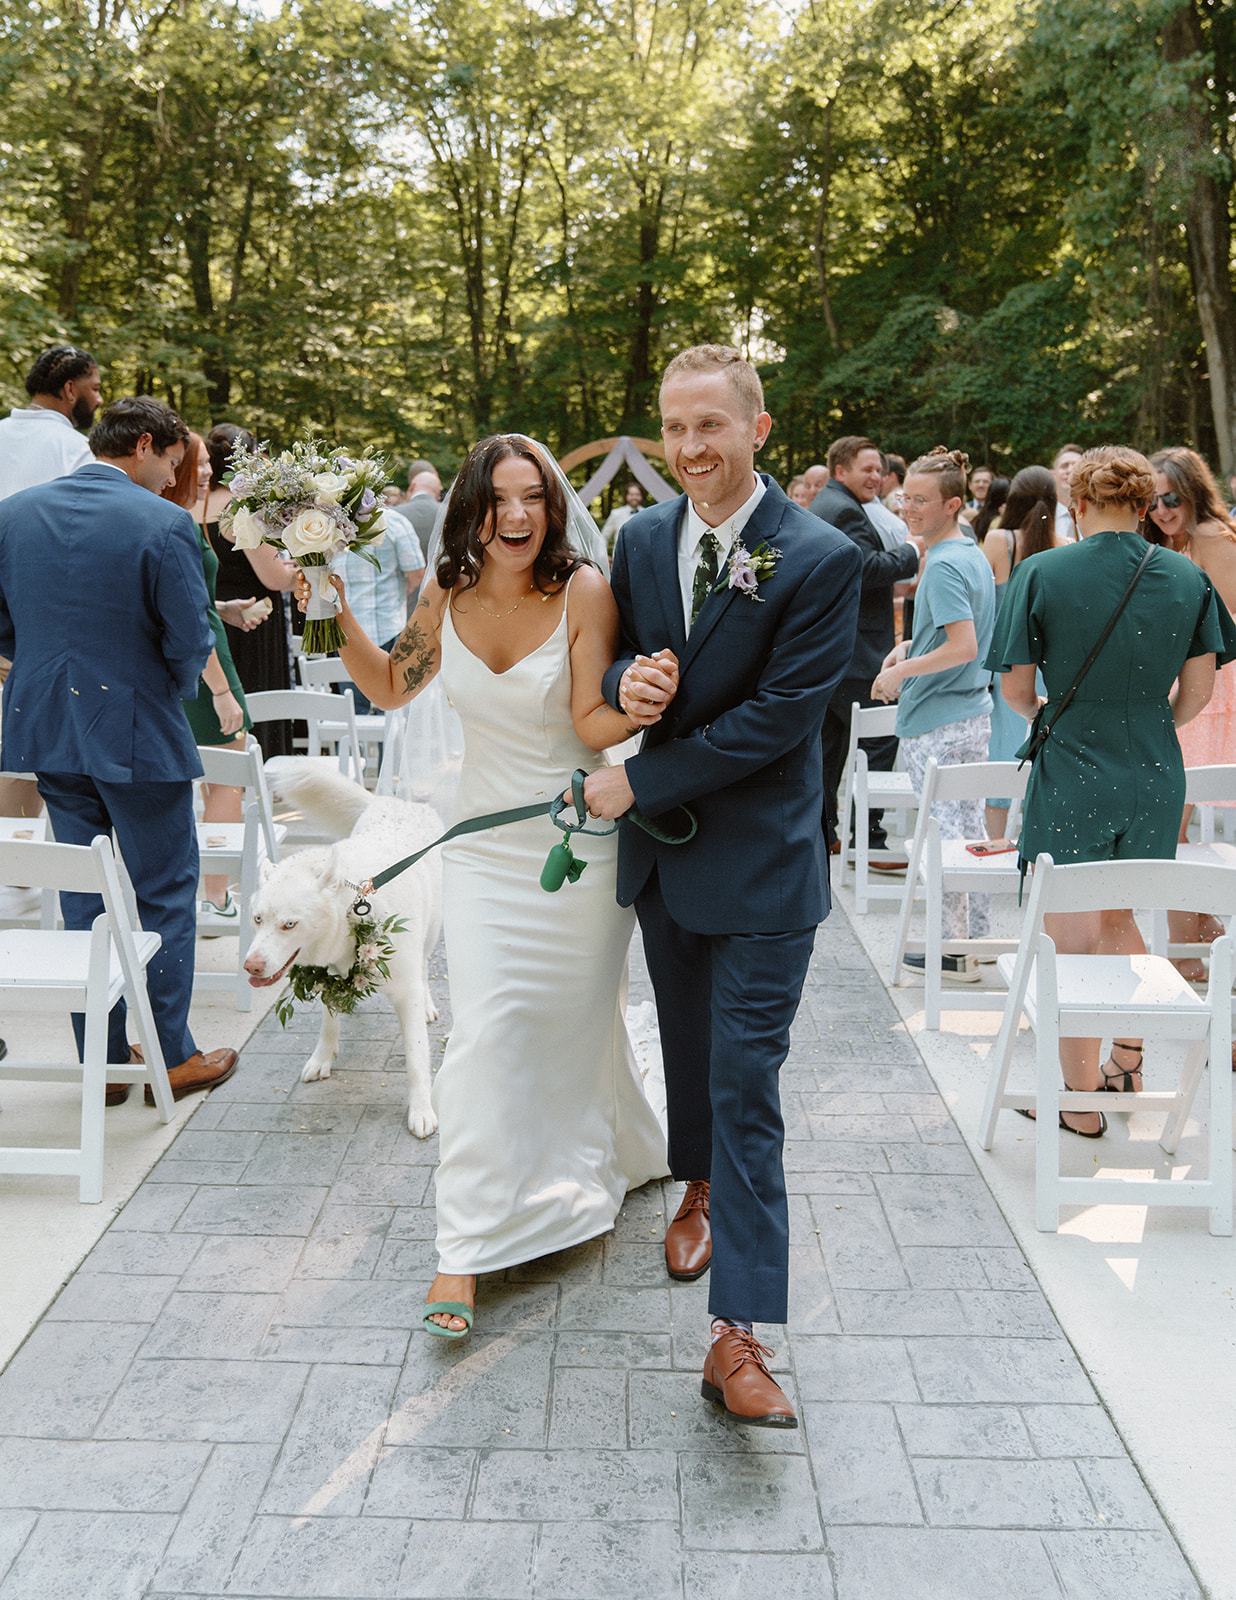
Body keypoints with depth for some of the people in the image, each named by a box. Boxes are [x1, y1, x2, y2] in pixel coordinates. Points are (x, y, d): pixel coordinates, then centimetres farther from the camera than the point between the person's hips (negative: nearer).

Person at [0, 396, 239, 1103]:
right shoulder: (163, 523, -15)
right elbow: (189, 640, -13)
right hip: (137, 734, -6)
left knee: (83, 898, 15)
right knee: (165, 895, 8)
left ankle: (102, 1058, 22)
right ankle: (172, 1059, 16)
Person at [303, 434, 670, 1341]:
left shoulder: (583, 591, -15)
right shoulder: (449, 596, -3)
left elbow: (591, 722, -16)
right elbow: (389, 688, 9)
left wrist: (638, 709, -38)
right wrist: (338, 609, -4)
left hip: (579, 841, -2)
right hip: (484, 845, 2)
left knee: (579, 1021, 14)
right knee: (483, 1033, -4)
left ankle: (608, 1157, 46)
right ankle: (467, 1247, 4)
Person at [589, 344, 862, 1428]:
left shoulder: (821, 559, -15)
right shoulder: (642, 539, 3)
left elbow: (777, 718, -20)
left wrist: (638, 784, -16)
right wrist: (625, 683, -14)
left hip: (761, 861, -6)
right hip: (661, 850, 6)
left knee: (746, 1085, -6)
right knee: (688, 1041, 23)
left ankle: (739, 1335, -1)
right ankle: (700, 1187, 49)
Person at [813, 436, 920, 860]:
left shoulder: (825, 505, 21)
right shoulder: (843, 510, -14)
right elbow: (867, 568, -22)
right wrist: (911, 552, -10)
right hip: (851, 651, -11)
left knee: (828, 741, 13)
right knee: (879, 739, -7)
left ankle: (820, 833, 19)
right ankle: (869, 836, -6)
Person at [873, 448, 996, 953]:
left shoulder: (944, 565, -18)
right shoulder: (974, 555, 11)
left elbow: (964, 647, -26)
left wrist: (901, 672, -17)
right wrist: (912, 646, 13)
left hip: (937, 721, -10)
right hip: (974, 712, 10)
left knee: (944, 832, -1)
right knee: (969, 827, 15)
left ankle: (955, 944, 8)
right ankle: (976, 936, 24)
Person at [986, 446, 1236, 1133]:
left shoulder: (1042, 573, -9)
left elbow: (1016, 688, -6)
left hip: (1071, 775, -4)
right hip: (1156, 775, 4)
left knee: (1073, 940, 6)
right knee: (1119, 920, 23)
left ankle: (1082, 1098, 13)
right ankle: (1128, 1063, 33)